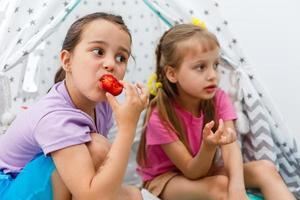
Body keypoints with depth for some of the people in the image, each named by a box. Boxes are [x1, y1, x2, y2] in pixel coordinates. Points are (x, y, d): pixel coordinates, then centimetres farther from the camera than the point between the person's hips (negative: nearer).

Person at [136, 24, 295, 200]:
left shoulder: (219, 99, -12)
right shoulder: (160, 117, -25)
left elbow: (230, 146, -25)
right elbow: (192, 171, -22)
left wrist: (237, 185, -45)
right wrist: (209, 146, -43)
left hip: (203, 169, 5)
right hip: (164, 179, -4)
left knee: (265, 169, -17)